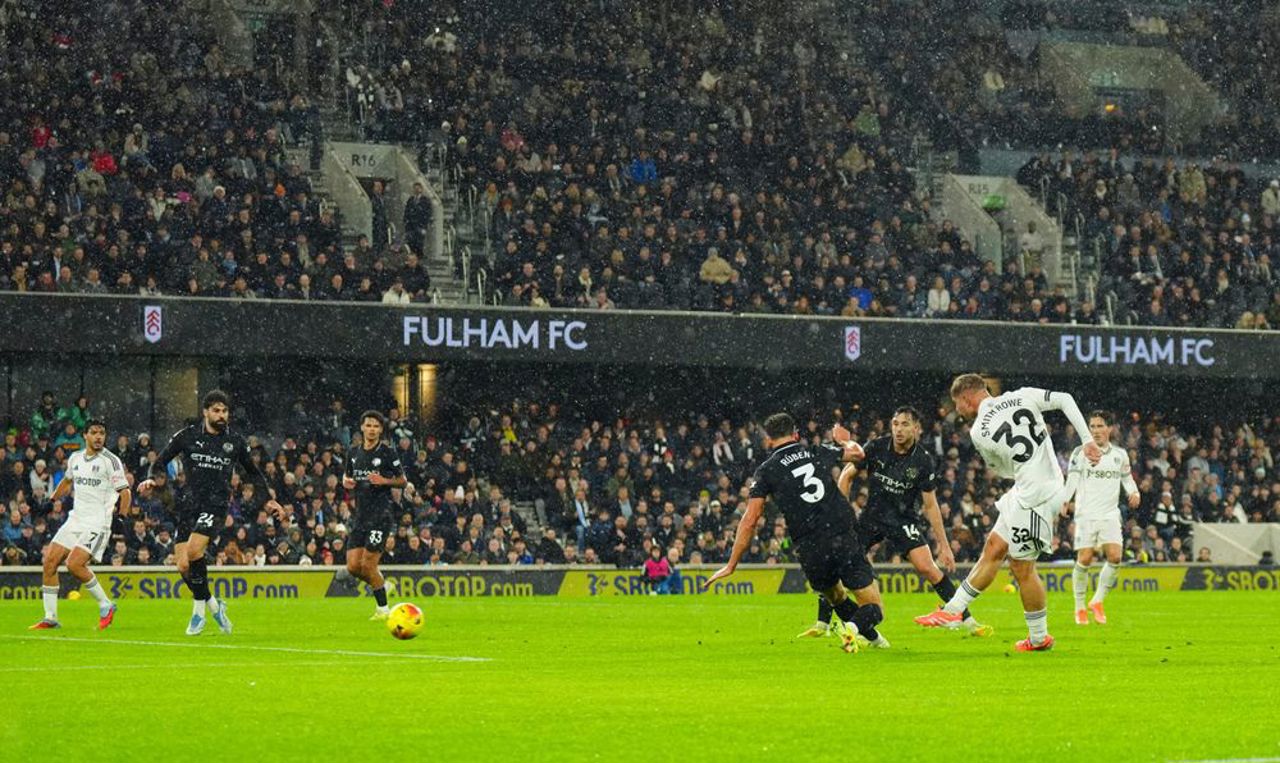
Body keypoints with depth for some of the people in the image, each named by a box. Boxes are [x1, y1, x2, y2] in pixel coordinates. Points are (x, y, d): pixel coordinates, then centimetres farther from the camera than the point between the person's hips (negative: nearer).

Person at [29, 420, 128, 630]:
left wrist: (122, 517, -23)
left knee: (74, 564, -22)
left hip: (97, 524, -7)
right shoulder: (75, 458, 11)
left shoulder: (110, 461, -8)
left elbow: (125, 492, -10)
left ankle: (106, 605, -5)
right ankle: (50, 618, 4)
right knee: (50, 561, -2)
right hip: (75, 519, 7)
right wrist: (51, 501, 24)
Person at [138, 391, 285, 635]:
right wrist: (152, 480, -9)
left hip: (216, 504, -2)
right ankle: (213, 605, 17)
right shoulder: (186, 436, 4)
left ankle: (199, 610, -9)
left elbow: (253, 472, 22)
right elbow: (161, 462, 11)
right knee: (182, 565, -6)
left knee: (194, 550, -25)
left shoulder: (235, 442, 7)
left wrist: (269, 499, 17)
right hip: (189, 503, 2)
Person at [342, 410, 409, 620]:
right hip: (360, 516, 6)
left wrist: (384, 480, -18)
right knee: (353, 567, 1)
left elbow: (403, 481, 1)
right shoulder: (355, 452, 11)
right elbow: (346, 475, 25)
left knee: (368, 565, -11)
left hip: (381, 516, -6)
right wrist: (346, 482, 1)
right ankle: (382, 585, 29)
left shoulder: (387, 453, -5)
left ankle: (383, 609, 3)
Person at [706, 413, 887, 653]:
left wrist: (731, 565, 8)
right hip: (845, 540, 0)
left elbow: (750, 520, 1)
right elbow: (857, 452, 34)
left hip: (810, 551, 0)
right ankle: (854, 627, -26)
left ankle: (873, 638, 27)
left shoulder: (766, 471, 5)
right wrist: (849, 442, 59)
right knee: (873, 608, 4)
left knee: (835, 597, 30)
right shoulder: (820, 453, 12)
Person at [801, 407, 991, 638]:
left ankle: (967, 620, -11)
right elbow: (847, 475, 2)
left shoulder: (923, 461, -14)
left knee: (927, 567, -20)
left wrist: (944, 545, -9)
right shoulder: (876, 447, -11)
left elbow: (930, 505, -8)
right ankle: (822, 625, 7)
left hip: (904, 520, -2)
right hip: (872, 516, 2)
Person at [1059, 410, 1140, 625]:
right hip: (1086, 515, -3)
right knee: (1084, 559, -9)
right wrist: (1065, 501, -23)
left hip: (1110, 515, 3)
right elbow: (1072, 479, -7)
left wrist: (1134, 492, 1)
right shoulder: (1080, 453, 1)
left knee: (1115, 556, -14)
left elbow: (1127, 478, 22)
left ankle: (1097, 601, 5)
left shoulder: (1120, 454, 11)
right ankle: (1080, 608, 7)